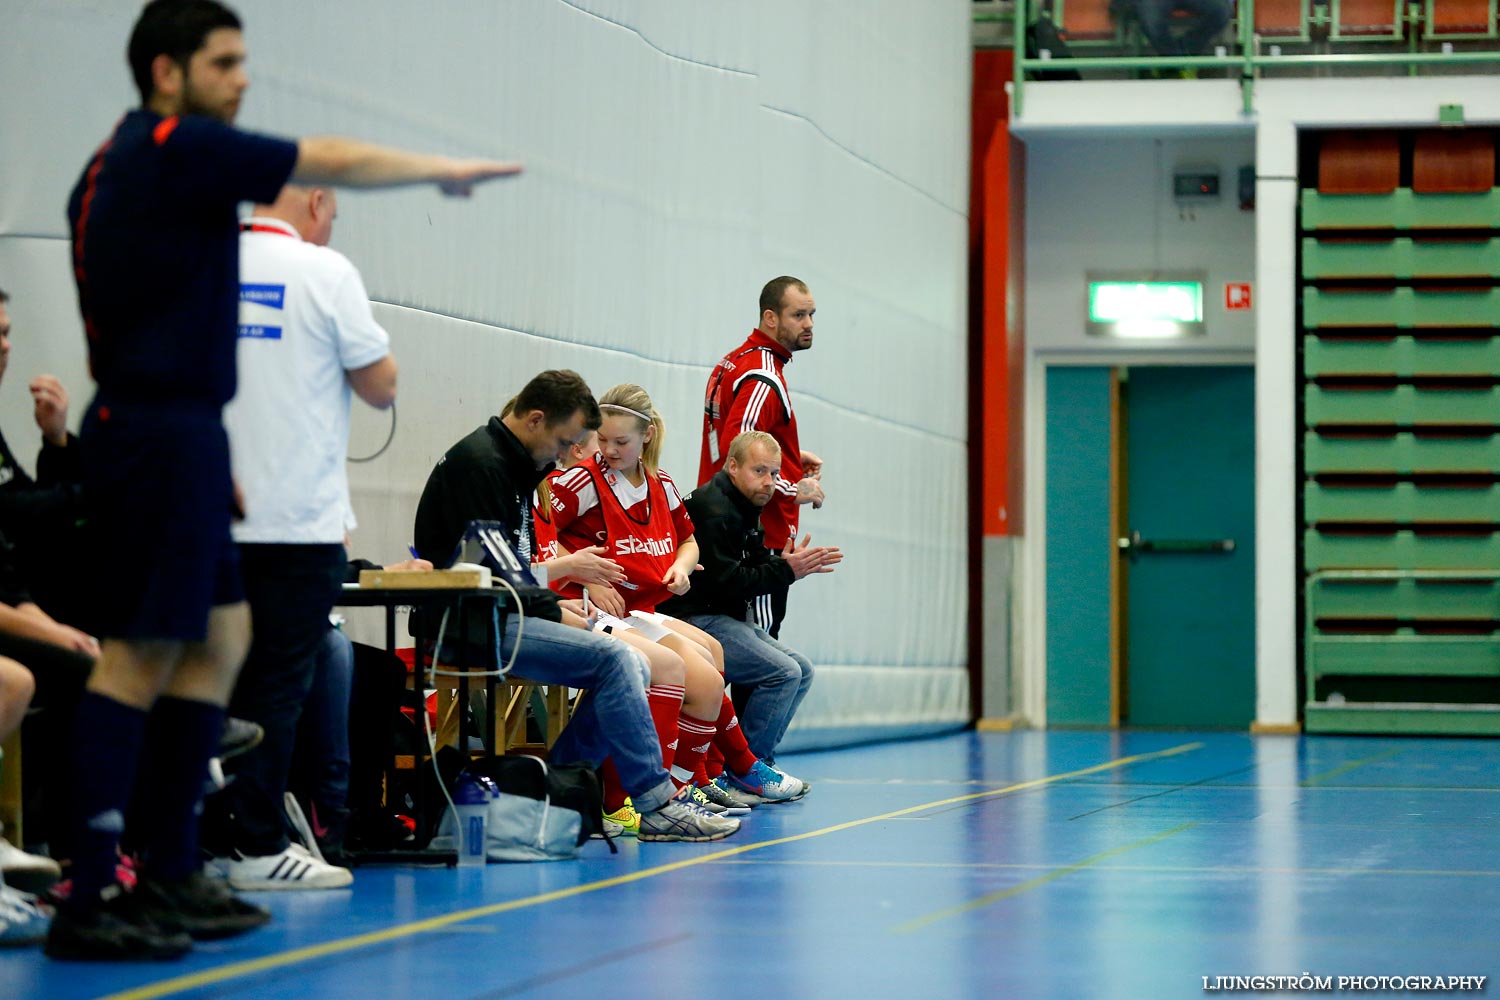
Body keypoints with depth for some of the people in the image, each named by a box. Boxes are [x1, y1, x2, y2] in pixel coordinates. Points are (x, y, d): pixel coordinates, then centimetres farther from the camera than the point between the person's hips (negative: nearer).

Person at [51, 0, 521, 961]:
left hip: (175, 432, 10)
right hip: (162, 435, -10)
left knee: (219, 636, 13)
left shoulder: (117, 161, 17)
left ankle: (169, 873, 16)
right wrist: (443, 170, 8)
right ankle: (85, 901, -11)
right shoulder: (181, 148, -11)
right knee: (141, 656, -10)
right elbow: (334, 162, -8)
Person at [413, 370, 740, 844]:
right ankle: (657, 805, -20)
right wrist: (556, 609, -11)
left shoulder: (514, 464, 18)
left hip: (504, 614, 10)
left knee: (633, 667, 0)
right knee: (613, 659, -21)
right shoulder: (479, 462, -13)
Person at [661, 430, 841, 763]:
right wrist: (784, 571, -18)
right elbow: (724, 582, -23)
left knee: (802, 670, 11)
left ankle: (759, 760, 11)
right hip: (699, 619, -11)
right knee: (784, 673, -18)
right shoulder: (714, 511, -18)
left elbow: (754, 568, 13)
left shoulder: (744, 508, 16)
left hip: (728, 619, 11)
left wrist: (790, 564, -6)